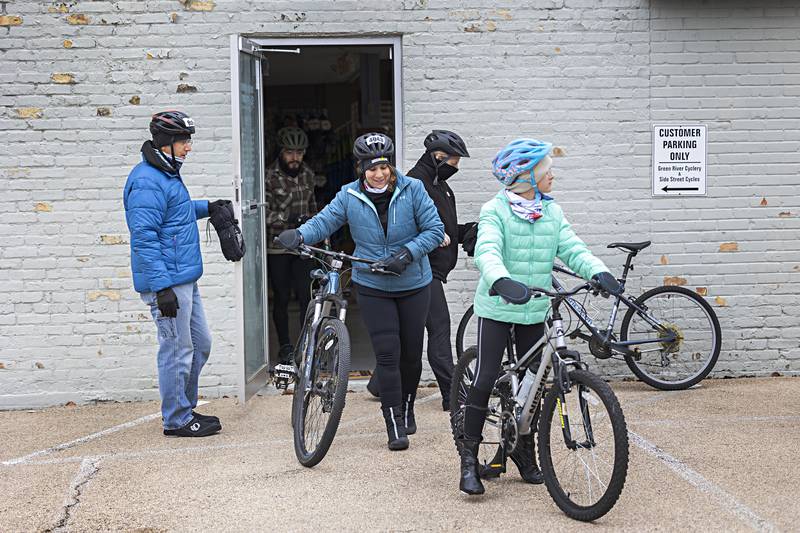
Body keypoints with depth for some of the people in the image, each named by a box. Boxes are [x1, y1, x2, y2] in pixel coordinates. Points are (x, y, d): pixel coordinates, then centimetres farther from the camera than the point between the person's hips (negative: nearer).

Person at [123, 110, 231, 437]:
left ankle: (185, 408, 28)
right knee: (177, 350, -2)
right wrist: (162, 287, -25)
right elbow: (144, 237, -23)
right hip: (167, 282, -10)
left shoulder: (167, 174, 15)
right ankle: (177, 420, 9)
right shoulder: (147, 181, -18)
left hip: (185, 279, 10)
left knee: (201, 344, 16)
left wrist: (206, 208, 22)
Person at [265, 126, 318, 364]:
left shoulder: (307, 174, 9)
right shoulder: (270, 176, -9)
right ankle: (285, 347, 17)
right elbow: (264, 213, -14)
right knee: (281, 298, 4)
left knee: (306, 297, -1)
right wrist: (289, 218, -26)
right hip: (277, 247, -4)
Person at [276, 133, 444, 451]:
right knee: (387, 354, -7)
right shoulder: (349, 196, -5)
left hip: (413, 285, 1)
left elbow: (435, 230, -8)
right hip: (372, 287, 0)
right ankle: (394, 425, -1)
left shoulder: (412, 190, -9)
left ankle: (406, 409, 35)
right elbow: (324, 222, -5)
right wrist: (299, 235, -25)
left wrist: (408, 252, -22)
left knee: (411, 352, 11)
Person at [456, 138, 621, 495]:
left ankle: (525, 451, 26)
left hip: (535, 310, 5)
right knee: (485, 379, -8)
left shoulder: (552, 212, 6)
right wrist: (502, 281, -47)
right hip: (497, 307, -5)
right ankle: (469, 457, 2)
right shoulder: (496, 211, -11)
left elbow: (572, 248, -3)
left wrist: (598, 272, -23)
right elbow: (487, 251, -26)